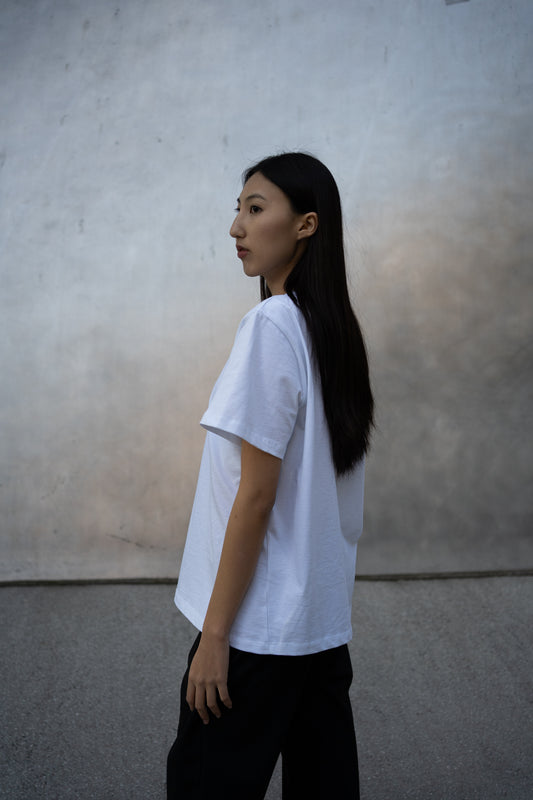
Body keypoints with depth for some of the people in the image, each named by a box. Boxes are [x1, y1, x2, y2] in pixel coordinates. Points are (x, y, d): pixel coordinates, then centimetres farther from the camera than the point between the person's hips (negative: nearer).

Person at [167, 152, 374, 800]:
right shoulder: (334, 328, 9)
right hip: (324, 621, 8)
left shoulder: (270, 325, -17)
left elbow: (256, 496, -19)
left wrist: (214, 632, -13)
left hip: (258, 626, -8)